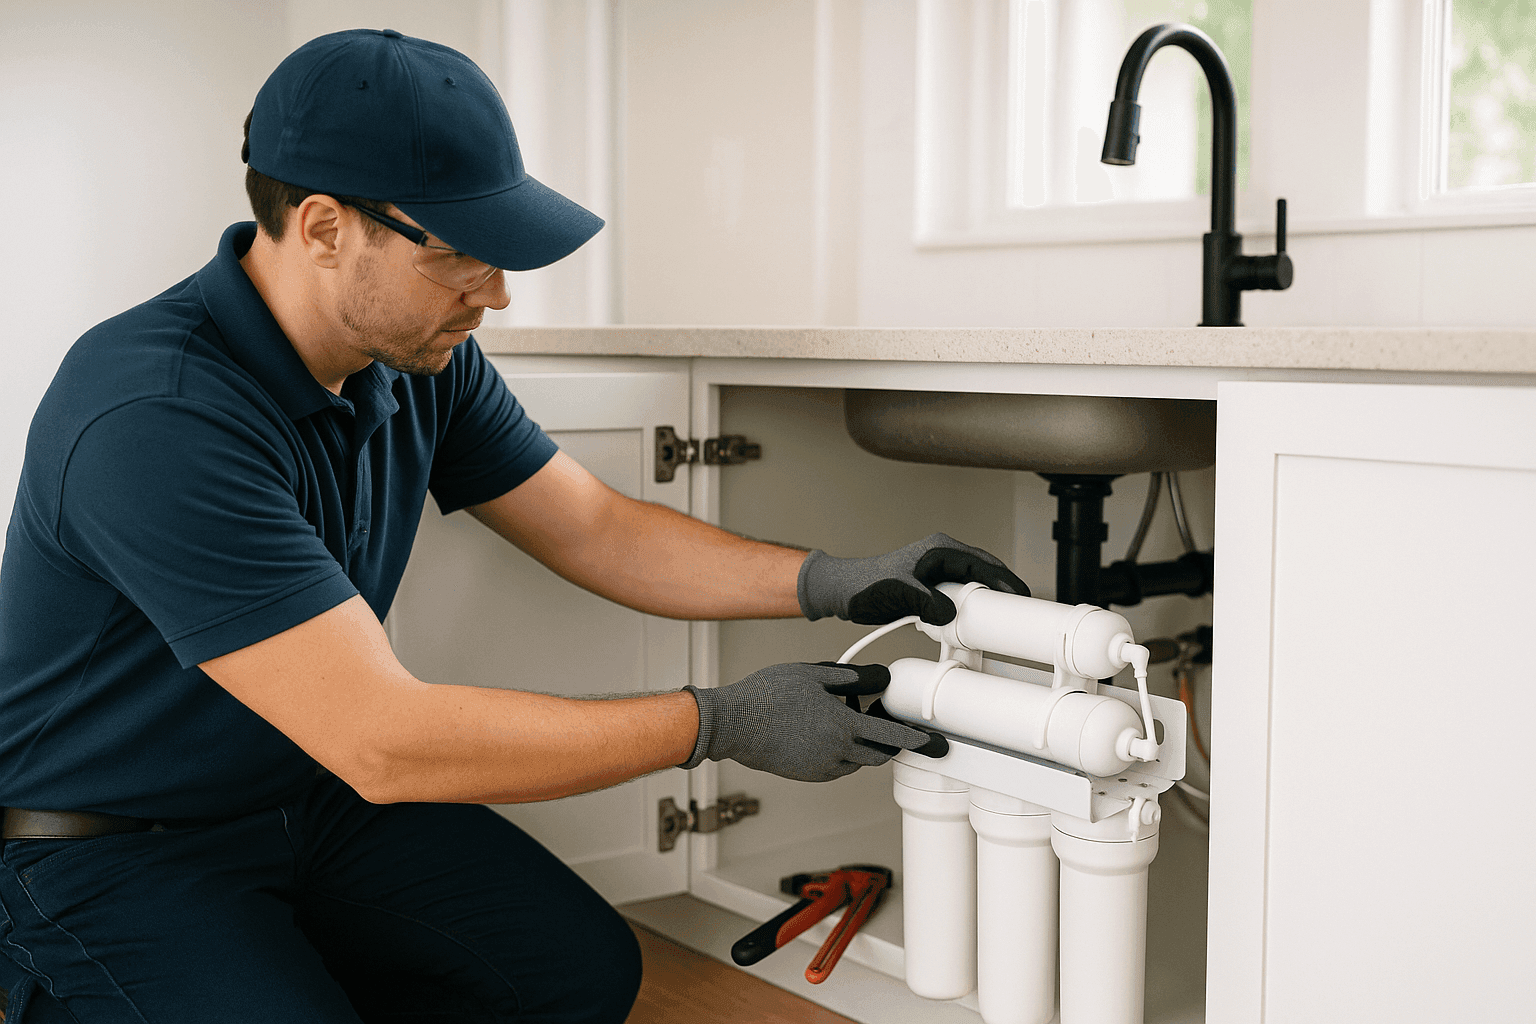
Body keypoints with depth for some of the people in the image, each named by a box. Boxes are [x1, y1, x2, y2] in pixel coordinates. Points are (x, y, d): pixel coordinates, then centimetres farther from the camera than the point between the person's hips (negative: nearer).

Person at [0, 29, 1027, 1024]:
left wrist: (834, 581, -10)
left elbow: (596, 528, 4)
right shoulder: (157, 416, -32)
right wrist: (723, 723, -29)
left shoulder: (422, 359, -5)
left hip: (317, 795, 7)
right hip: (112, 852, -6)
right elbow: (383, 743, -34)